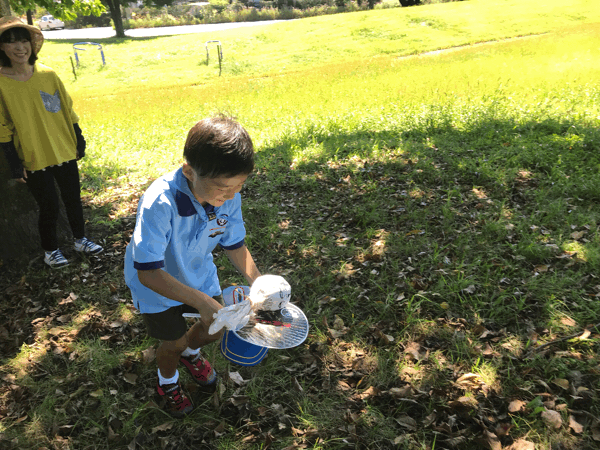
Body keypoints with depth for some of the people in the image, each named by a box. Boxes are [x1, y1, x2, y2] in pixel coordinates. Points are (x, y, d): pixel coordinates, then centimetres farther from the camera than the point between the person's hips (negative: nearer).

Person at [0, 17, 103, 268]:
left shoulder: (48, 75, -3)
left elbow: (67, 110, 6)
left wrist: (79, 141, 7)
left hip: (64, 152, 3)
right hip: (33, 159, -3)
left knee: (73, 199, 13)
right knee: (49, 207, 5)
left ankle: (80, 240, 35)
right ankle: (50, 250, 28)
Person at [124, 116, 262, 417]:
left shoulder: (229, 196, -24)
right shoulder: (159, 203, -41)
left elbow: (235, 245, -8)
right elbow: (149, 273, -38)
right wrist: (201, 301, -44)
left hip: (198, 273, 5)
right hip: (155, 281, -4)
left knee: (215, 328, 14)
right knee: (173, 340, 7)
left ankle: (190, 352, 52)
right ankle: (167, 382, 44)